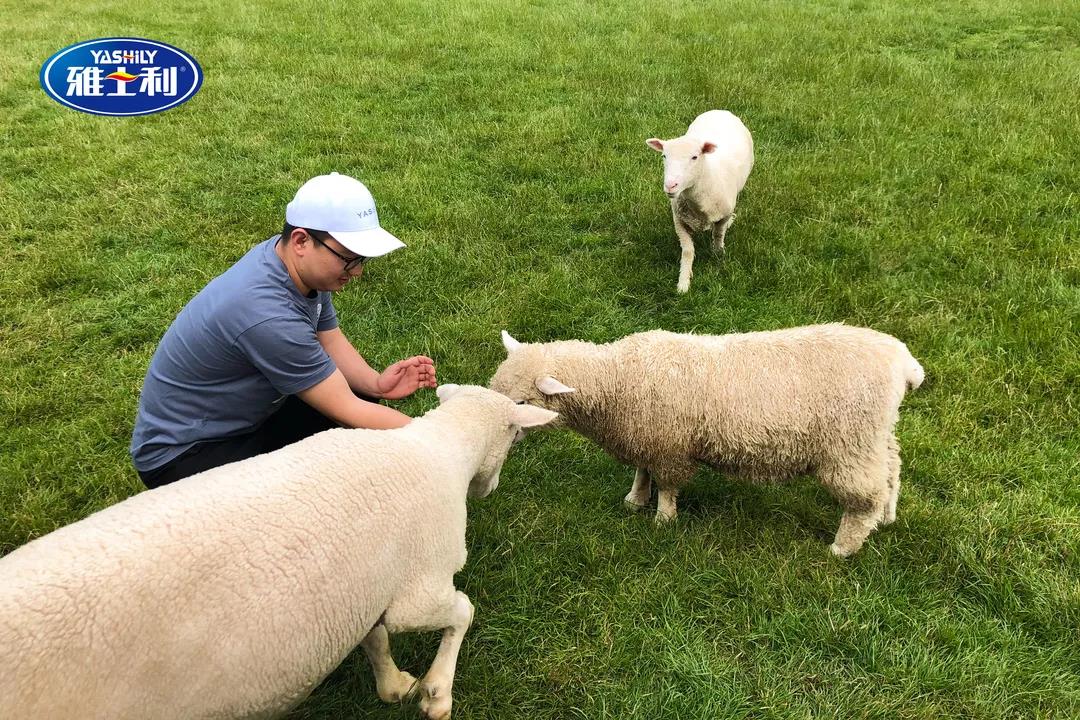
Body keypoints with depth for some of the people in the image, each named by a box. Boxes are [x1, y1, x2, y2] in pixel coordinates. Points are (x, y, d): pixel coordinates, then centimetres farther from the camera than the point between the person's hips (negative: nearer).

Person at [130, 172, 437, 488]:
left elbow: (330, 340, 0)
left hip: (247, 416, 9)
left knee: (364, 397, -2)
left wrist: (375, 384, -19)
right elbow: (345, 410, -29)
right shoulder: (267, 315, -36)